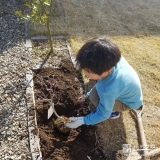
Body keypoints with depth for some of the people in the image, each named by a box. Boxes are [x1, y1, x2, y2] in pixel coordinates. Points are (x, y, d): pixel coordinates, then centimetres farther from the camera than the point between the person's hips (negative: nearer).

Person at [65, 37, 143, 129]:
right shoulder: (112, 57, -28)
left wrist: (82, 120, -18)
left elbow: (103, 115, -26)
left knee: (94, 95, -27)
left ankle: (113, 112, 3)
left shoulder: (108, 90, -44)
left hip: (130, 102, -6)